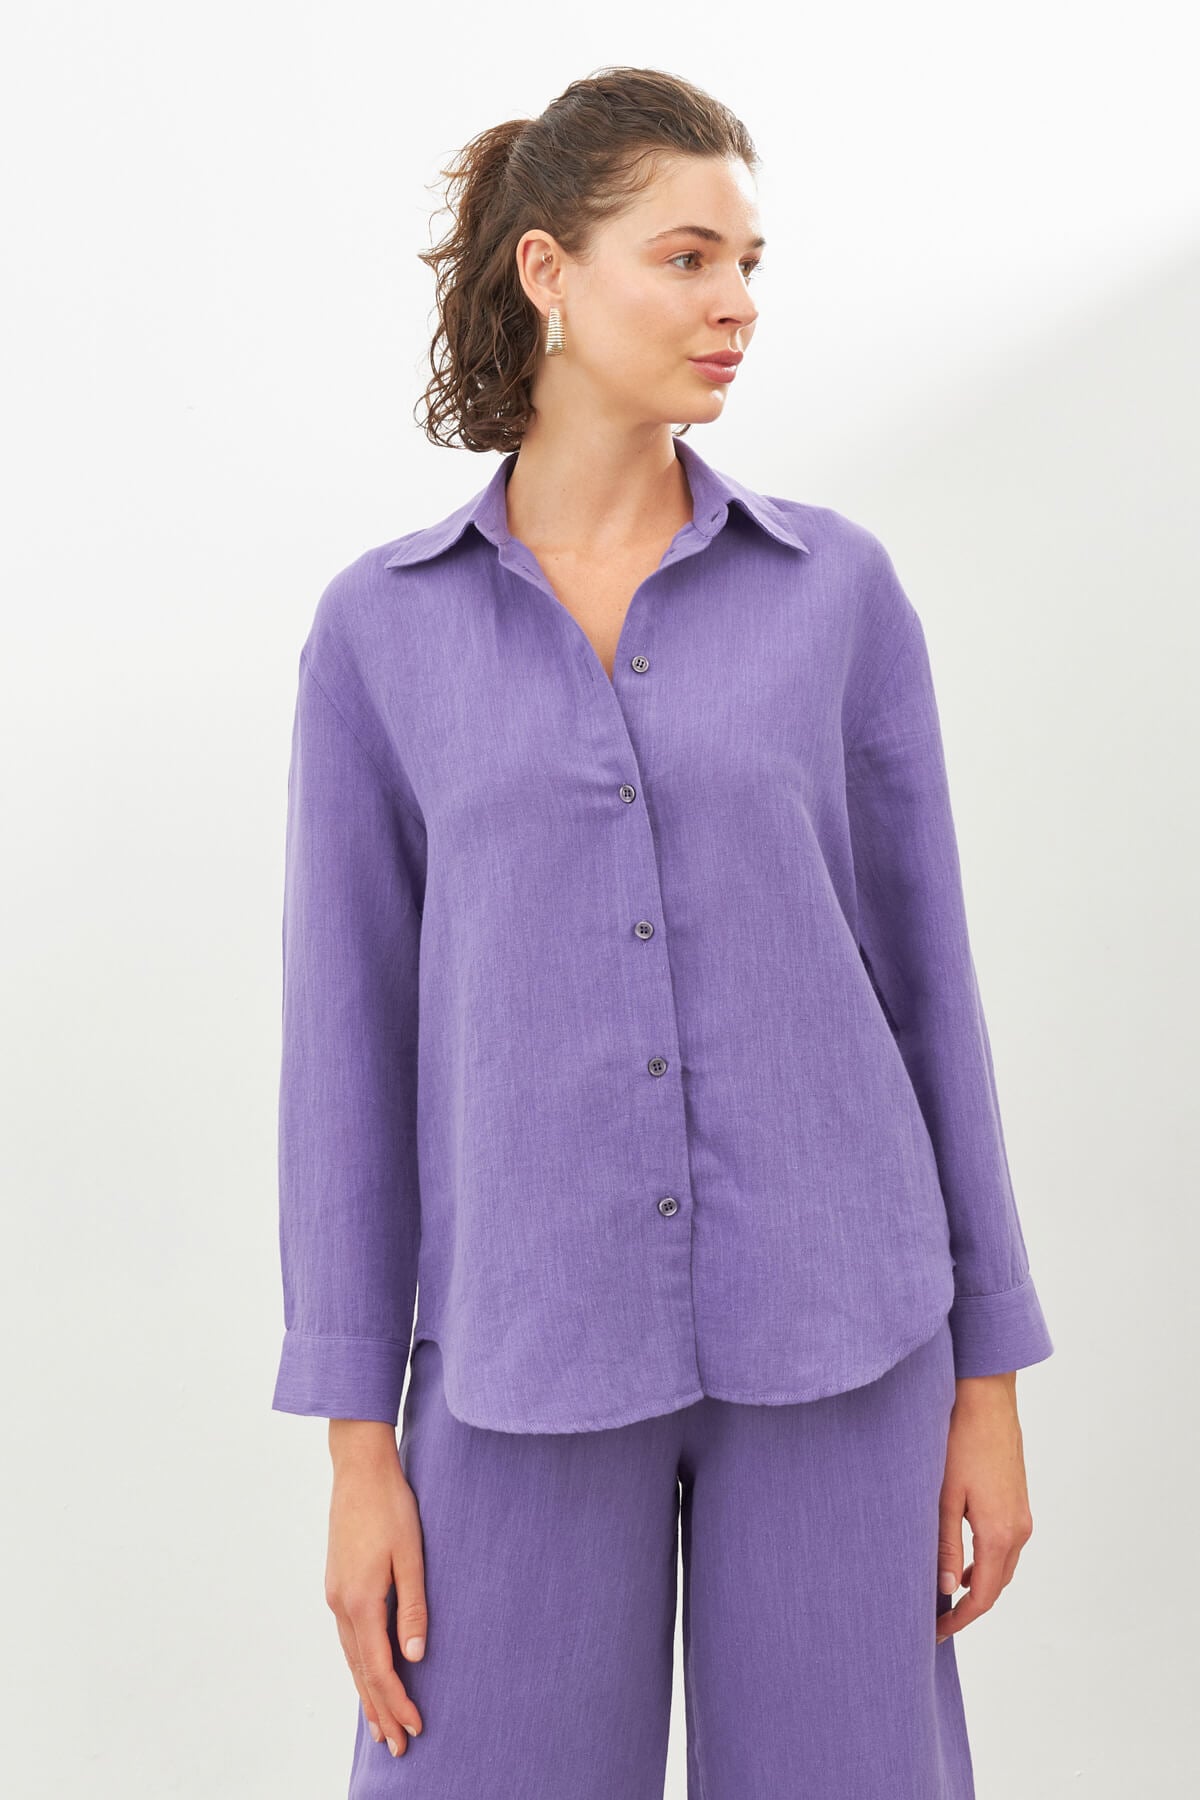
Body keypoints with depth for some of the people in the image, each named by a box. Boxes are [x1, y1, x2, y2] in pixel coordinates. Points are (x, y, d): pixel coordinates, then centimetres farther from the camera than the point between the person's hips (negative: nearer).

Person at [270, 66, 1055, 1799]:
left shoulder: (840, 585, 2)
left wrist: (988, 1380, 4)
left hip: (825, 1333, 1)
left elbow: (921, 975, 5)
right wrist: (358, 1446, -1)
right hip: (532, 1350, 0)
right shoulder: (381, 625, 2)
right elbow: (352, 1039, 2)